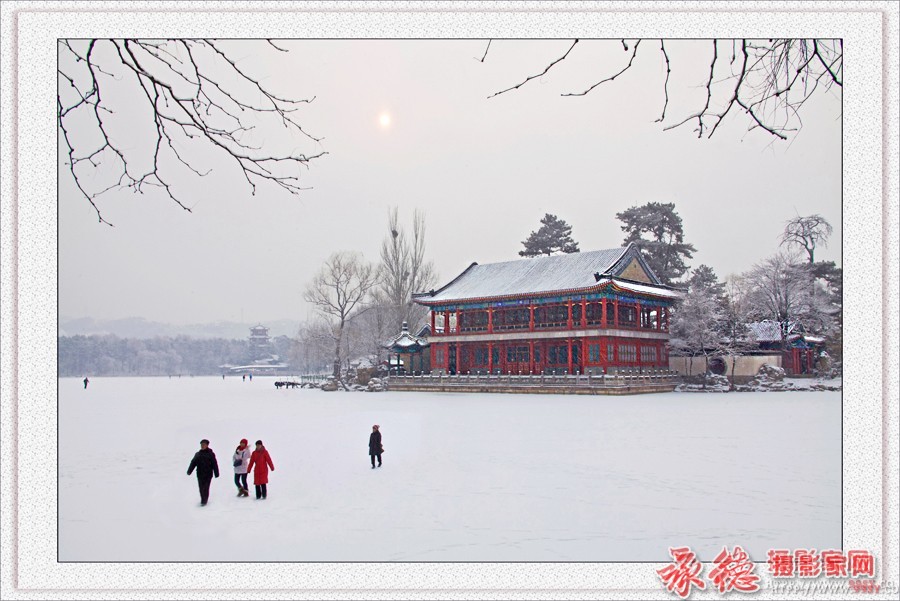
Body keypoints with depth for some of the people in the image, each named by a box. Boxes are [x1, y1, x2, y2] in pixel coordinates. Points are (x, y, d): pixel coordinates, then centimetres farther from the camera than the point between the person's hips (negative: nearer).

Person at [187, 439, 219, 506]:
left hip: (208, 474, -4)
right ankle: (203, 499, 22)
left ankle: (204, 501, 0)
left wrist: (216, 473, -5)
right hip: (200, 474, 4)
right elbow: (193, 463, 9)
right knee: (201, 488, 7)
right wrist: (189, 471, 1)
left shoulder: (210, 454, -2)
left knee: (206, 487, -6)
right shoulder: (198, 454, 9)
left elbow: (214, 464, -3)